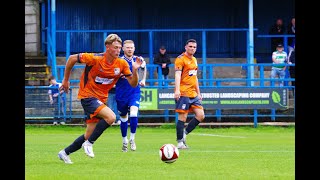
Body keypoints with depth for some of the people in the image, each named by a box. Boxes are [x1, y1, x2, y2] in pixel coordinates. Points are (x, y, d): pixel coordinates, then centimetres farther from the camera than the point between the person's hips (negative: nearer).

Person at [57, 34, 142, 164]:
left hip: (101, 99, 6)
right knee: (111, 117, -28)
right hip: (88, 96, -6)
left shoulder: (122, 64, -3)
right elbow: (72, 58, -7)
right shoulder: (95, 59, -18)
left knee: (89, 135, 8)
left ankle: (65, 153, 27)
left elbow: (133, 83, -1)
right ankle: (89, 144, -14)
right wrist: (66, 79, 2)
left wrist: (135, 70, -21)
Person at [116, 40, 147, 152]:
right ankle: (124, 141, 28)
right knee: (123, 117, 10)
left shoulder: (138, 60, 0)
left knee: (133, 114, -20)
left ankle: (132, 139, -3)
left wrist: (143, 80, 13)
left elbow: (144, 68, 23)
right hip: (121, 93, 0)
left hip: (135, 91, 0)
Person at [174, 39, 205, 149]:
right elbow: (177, 75, -18)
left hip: (193, 94, 8)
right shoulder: (180, 59, -6)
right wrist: (177, 90, -30)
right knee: (182, 117, -7)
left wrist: (198, 93, 24)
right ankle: (180, 142, 0)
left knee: (200, 115, 0)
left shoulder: (194, 60, 19)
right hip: (183, 93, -8)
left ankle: (184, 133, 12)